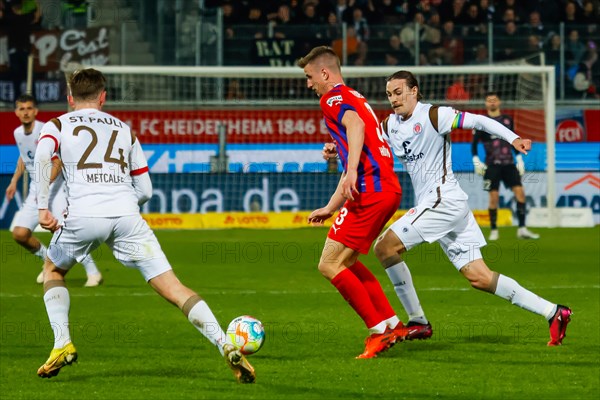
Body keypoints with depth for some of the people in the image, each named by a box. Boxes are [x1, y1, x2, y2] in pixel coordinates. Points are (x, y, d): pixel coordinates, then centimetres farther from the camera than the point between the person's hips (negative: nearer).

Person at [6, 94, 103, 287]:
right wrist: (14, 181, 20)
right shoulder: (18, 133, 6)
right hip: (35, 190, 7)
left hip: (56, 186, -7)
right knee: (19, 233, -4)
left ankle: (92, 272, -10)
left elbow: (58, 162, -22)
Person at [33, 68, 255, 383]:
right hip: (127, 215, 2)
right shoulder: (124, 129, 28)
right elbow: (146, 190, 25)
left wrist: (42, 208, -6)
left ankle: (62, 344, 12)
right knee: (172, 287, -2)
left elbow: (41, 159, -4)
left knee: (53, 270, 28)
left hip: (83, 214, -1)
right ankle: (227, 346, -17)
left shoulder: (57, 125, 19)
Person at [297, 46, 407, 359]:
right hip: (388, 188, 10)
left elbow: (355, 124, -26)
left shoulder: (334, 98, -2)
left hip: (370, 191, -10)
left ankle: (380, 330, -5)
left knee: (330, 265, -6)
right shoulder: (355, 99, 28)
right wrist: (330, 208, 35)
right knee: (344, 262, 20)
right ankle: (392, 324, 16)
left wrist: (352, 171, -37)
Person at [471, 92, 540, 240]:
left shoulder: (507, 120, 12)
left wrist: (519, 160, 15)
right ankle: (494, 231, 7)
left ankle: (522, 229, -5)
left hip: (509, 164, 3)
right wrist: (476, 161, -6)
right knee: (494, 197, -5)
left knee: (520, 192, -8)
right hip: (492, 165, -3)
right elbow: (474, 143, 5)